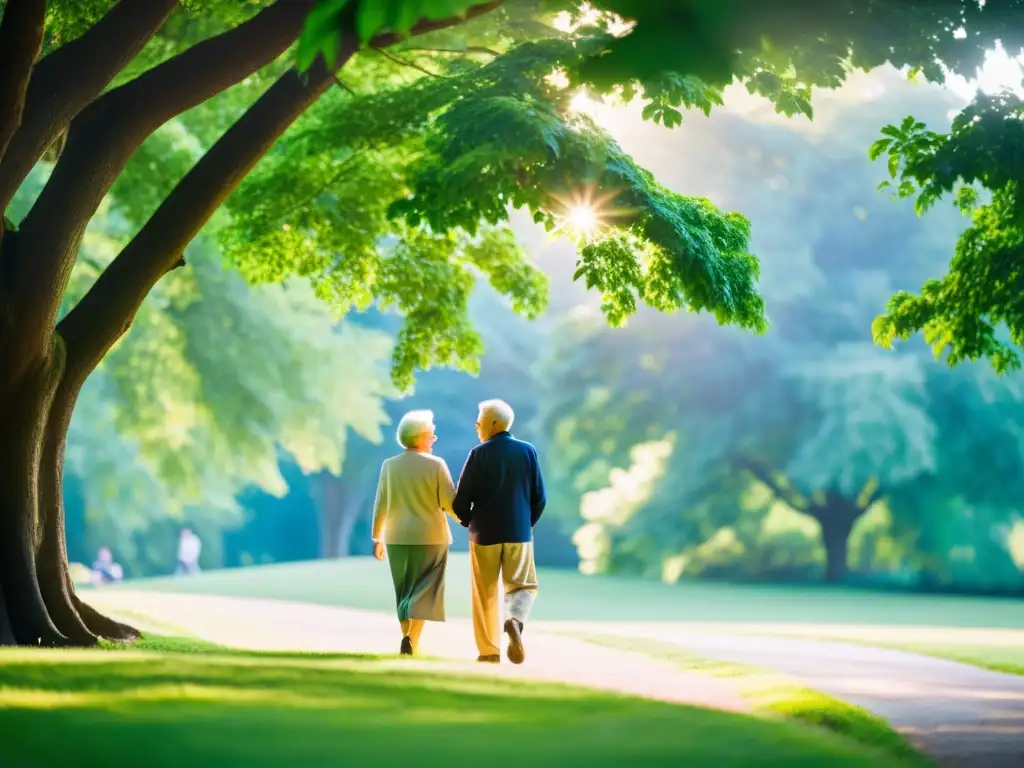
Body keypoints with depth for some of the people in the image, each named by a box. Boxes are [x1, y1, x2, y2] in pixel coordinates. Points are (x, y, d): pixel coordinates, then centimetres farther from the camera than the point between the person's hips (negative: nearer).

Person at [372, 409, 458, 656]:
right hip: (430, 537, -4)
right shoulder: (436, 465, -8)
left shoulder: (389, 465, 3)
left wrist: (377, 537, 15)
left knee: (404, 591, 14)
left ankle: (408, 639, 14)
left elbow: (381, 506, 5)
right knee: (424, 590, 0)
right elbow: (451, 503, -7)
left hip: (398, 538, 4)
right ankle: (412, 639, -15)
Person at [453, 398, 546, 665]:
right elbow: (540, 497, 0)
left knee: (485, 594, 10)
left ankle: (489, 651, 10)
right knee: (523, 586, 13)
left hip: (485, 533, -1)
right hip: (519, 533, 1)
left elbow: (461, 500, -9)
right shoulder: (528, 451, -1)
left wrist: (468, 522, 11)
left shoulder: (479, 454, -9)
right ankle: (515, 620, -18)